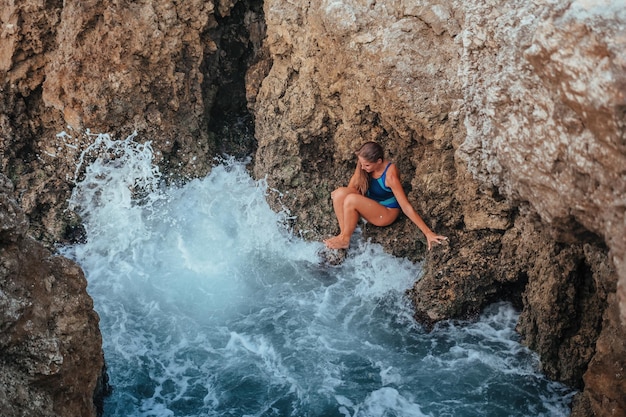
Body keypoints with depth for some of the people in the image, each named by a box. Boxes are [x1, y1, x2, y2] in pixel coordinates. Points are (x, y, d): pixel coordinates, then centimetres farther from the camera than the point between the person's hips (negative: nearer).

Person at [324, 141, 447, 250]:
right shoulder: (364, 164, -13)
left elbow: (406, 207, -27)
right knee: (340, 193, -22)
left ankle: (345, 240, -13)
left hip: (386, 213, -6)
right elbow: (352, 188, 2)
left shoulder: (390, 175, -29)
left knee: (351, 200, -31)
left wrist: (428, 232, -27)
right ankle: (344, 232, -14)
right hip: (370, 207, 6)